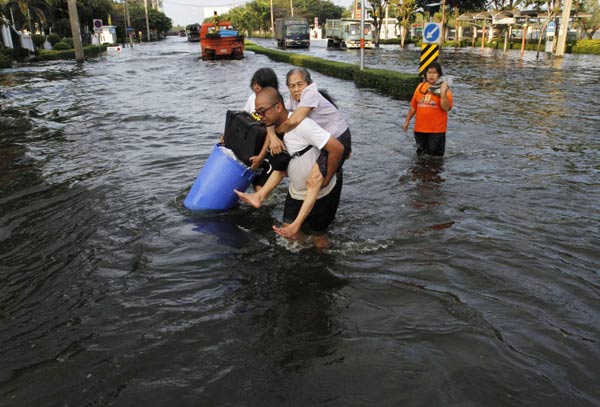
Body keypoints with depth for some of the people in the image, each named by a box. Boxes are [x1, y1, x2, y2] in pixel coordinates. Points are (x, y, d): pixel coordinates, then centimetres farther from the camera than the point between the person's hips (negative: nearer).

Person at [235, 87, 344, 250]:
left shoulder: (302, 125, -30)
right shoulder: (275, 128, -4)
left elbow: (337, 148, -32)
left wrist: (326, 179, -20)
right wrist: (261, 195, -3)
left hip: (321, 192, -7)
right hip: (296, 191, 7)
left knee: (318, 238, 8)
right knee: (289, 233, 12)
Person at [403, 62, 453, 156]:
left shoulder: (444, 89, -5)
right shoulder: (420, 87, 7)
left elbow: (446, 108, -15)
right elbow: (413, 106, 12)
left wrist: (443, 93, -24)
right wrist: (407, 121, 13)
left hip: (437, 130, -4)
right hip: (420, 129, 4)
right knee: (421, 155, 18)